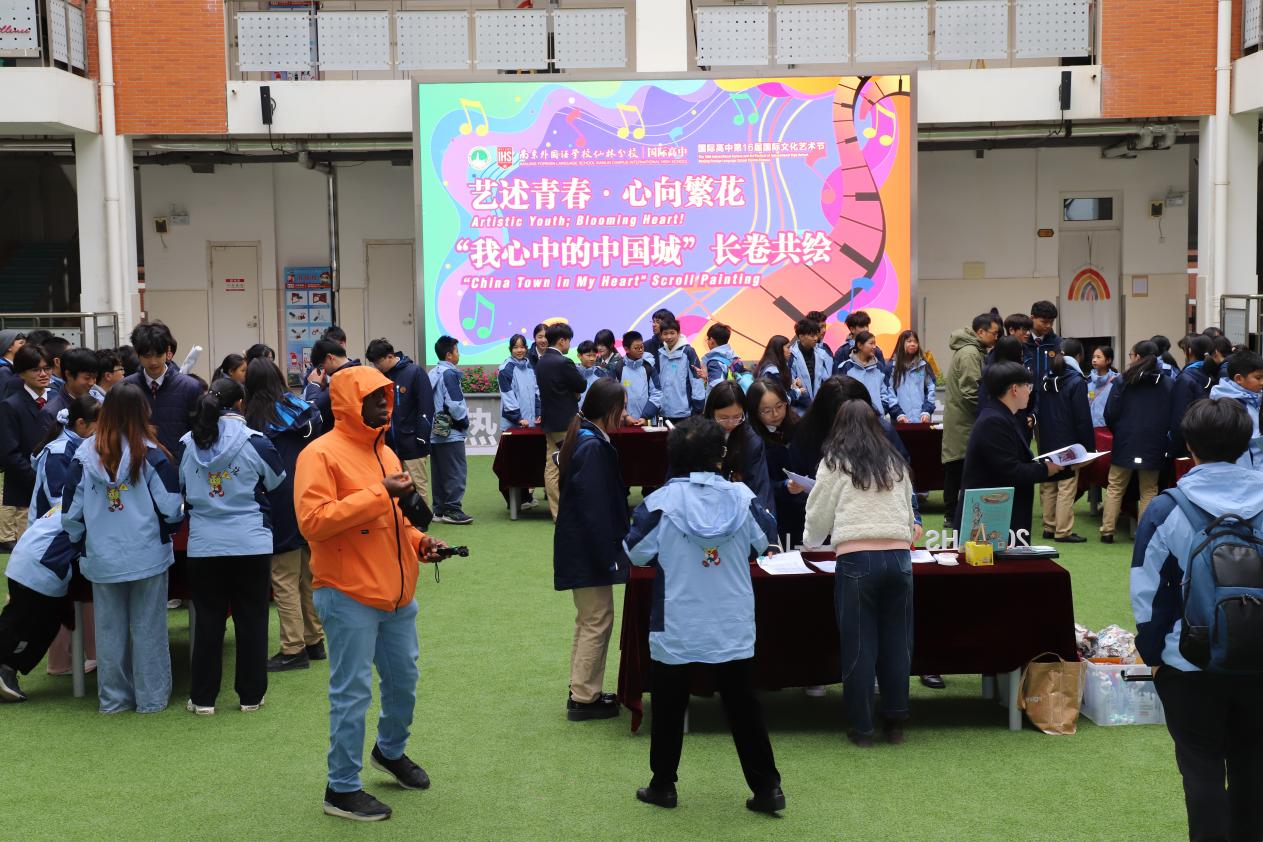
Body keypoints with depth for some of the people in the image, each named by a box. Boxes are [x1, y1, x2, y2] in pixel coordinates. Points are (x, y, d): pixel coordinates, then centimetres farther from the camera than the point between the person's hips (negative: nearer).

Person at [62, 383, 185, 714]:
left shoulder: (85, 455, -5)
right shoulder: (152, 455, -12)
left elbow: (70, 512, 0)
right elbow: (171, 509, -11)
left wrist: (80, 541, 17)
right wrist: (172, 522, 12)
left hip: (102, 559, 2)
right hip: (148, 557, -2)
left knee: (109, 628, 13)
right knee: (148, 627, 8)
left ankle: (113, 698, 22)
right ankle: (152, 696, 15)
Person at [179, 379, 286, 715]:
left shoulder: (188, 444, -2)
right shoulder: (254, 442, -10)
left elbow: (181, 490, 11)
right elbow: (277, 482, 5)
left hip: (203, 544, 2)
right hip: (251, 542, -2)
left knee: (208, 620, 10)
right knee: (251, 618, 8)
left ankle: (203, 697, 14)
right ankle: (251, 695, 14)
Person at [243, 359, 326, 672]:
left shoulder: (255, 418, -8)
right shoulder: (303, 409, 3)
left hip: (281, 506, -5)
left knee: (285, 580, 1)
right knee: (311, 576, 15)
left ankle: (293, 649, 1)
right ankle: (315, 641, 22)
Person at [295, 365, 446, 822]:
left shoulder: (385, 453, 14)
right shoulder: (321, 454, -12)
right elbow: (312, 521, -24)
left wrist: (419, 541, 7)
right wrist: (378, 493, -24)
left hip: (397, 594, 8)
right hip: (350, 596, -8)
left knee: (403, 680, 20)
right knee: (352, 693, 0)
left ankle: (391, 750, 44)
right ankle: (342, 788, 14)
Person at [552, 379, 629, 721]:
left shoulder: (583, 440, 10)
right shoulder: (593, 447, -21)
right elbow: (595, 509, -23)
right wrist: (608, 557, -20)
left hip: (579, 548, 10)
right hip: (590, 549, -10)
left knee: (589, 620, 19)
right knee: (597, 621, -1)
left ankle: (583, 691, 28)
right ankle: (583, 698, 7)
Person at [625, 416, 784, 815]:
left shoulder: (659, 502, -13)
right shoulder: (742, 497, -8)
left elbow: (637, 554, -6)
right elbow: (762, 542, 4)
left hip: (677, 630, -2)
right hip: (734, 629, 2)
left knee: (669, 710, 13)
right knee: (744, 708, 10)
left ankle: (663, 785, 23)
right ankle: (767, 788, 12)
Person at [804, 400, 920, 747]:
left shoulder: (835, 462, 6)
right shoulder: (896, 463, 17)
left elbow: (818, 519, 9)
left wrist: (811, 539, 31)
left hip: (856, 559, -3)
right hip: (898, 556, 3)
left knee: (859, 646, 3)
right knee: (897, 642, 10)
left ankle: (861, 728, 9)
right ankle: (895, 722, 16)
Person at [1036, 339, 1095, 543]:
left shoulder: (1046, 379, 8)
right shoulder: (1076, 381, -11)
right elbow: (1083, 418, -13)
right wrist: (1089, 446, -8)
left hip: (1046, 442, 7)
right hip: (1068, 443, -7)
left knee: (1048, 486, 13)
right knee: (1067, 488, -4)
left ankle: (1049, 527, 18)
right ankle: (1063, 531, -5)